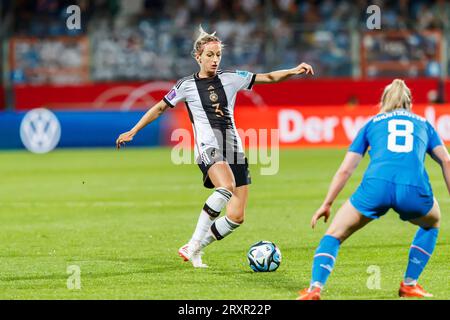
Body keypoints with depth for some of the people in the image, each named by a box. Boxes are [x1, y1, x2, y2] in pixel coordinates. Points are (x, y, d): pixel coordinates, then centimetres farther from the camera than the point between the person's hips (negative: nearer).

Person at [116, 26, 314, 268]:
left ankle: (193, 250, 14)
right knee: (226, 187, -36)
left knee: (236, 217, -4)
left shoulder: (231, 78, 10)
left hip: (234, 150, 4)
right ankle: (194, 244, -26)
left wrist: (294, 71, -9)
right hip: (208, 148, -4)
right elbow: (159, 108, 14)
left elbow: (269, 78, 7)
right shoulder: (187, 85, 4)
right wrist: (132, 132, 14)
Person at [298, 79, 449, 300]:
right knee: (432, 222, 34)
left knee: (334, 234, 15)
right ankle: (409, 285, 27)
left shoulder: (372, 123, 28)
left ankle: (315, 288, -8)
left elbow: (345, 169, 23)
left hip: (376, 185, 0)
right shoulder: (423, 123, 30)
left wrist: (327, 204, 28)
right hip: (414, 190, 1)